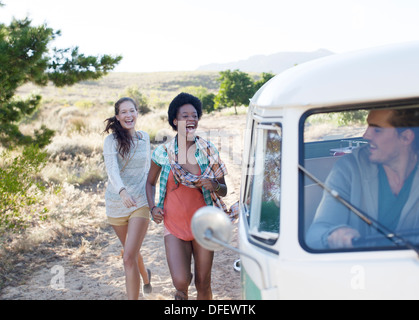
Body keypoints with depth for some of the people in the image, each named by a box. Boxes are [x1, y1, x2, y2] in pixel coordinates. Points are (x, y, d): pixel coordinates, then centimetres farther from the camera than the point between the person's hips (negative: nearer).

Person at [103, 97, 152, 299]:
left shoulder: (144, 137, 3)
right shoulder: (111, 140, -7)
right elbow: (112, 169, -23)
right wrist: (122, 191, -41)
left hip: (140, 202, -1)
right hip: (116, 203, 1)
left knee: (129, 257, -14)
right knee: (130, 251, 23)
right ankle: (145, 276, 53)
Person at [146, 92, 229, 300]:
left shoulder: (208, 150, -3)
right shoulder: (162, 152, -3)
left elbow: (223, 191, 2)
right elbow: (150, 182, 14)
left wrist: (214, 185, -20)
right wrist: (153, 207, -2)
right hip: (174, 226, -1)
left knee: (203, 284, 8)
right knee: (181, 281, -13)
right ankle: (182, 291, 24)